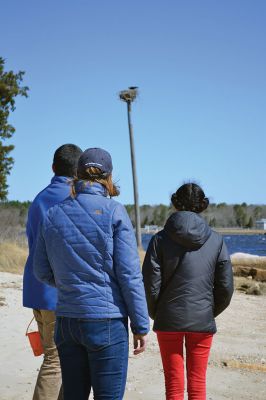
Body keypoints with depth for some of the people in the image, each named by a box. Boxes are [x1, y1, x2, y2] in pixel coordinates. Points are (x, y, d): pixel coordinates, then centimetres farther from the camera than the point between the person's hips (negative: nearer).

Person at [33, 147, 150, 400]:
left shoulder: (54, 215, 5)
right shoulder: (113, 211, -8)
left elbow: (42, 272, 11)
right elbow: (129, 274, -10)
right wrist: (140, 325, -4)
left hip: (66, 321, 5)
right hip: (106, 321, -4)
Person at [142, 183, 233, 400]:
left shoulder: (161, 239, -6)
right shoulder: (216, 241, -2)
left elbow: (151, 285, -8)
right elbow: (225, 287, -1)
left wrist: (156, 314, 10)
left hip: (169, 320, -1)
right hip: (202, 321, 1)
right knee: (198, 382, 11)